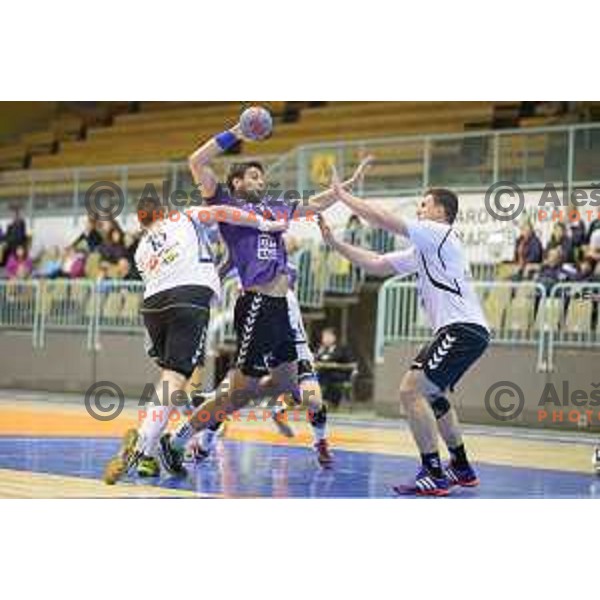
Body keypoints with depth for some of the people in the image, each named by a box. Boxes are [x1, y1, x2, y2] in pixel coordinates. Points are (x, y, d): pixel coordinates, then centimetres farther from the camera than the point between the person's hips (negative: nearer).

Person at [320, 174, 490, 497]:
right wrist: (334, 243, 16)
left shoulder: (440, 234, -5)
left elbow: (384, 219, -11)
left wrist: (343, 195, -2)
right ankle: (461, 469, 35)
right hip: (457, 330, 11)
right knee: (431, 394, 26)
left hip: (463, 329, -11)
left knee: (411, 390, -17)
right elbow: (376, 264, 22)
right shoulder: (422, 251, 23)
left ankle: (434, 475, -16)